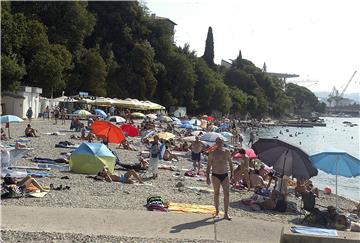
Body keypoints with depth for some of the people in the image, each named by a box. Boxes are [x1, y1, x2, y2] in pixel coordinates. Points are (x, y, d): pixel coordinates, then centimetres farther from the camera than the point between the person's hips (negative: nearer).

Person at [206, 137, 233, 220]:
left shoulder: (227, 152, 5)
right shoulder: (212, 153, -2)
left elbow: (230, 163, 17)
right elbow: (209, 166, 0)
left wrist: (231, 174, 13)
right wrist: (207, 177, -5)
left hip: (225, 175, 2)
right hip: (215, 176, -2)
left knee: (227, 194, -5)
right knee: (216, 194, 7)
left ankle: (226, 214, 0)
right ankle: (217, 211, 22)